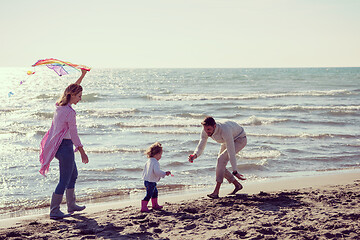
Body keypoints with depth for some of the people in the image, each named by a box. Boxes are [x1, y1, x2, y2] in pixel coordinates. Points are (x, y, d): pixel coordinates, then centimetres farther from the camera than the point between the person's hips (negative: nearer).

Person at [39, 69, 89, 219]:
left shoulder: (61, 105, 5)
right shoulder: (69, 112, -20)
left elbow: (73, 88, 23)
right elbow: (74, 135, -16)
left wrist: (82, 75, 27)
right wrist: (82, 152, -8)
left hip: (57, 145, 10)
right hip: (65, 146, -10)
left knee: (73, 174, 22)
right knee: (64, 180, -3)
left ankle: (71, 205, 32)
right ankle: (54, 211, 2)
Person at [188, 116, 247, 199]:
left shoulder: (224, 131, -43)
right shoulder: (205, 131, -24)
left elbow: (231, 152, -41)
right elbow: (200, 147, -19)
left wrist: (235, 172, -40)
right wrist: (195, 155, -42)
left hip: (240, 140, -7)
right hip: (227, 141, 8)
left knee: (221, 159, -27)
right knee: (220, 166, 1)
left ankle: (216, 192, -26)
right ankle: (237, 185, 22)